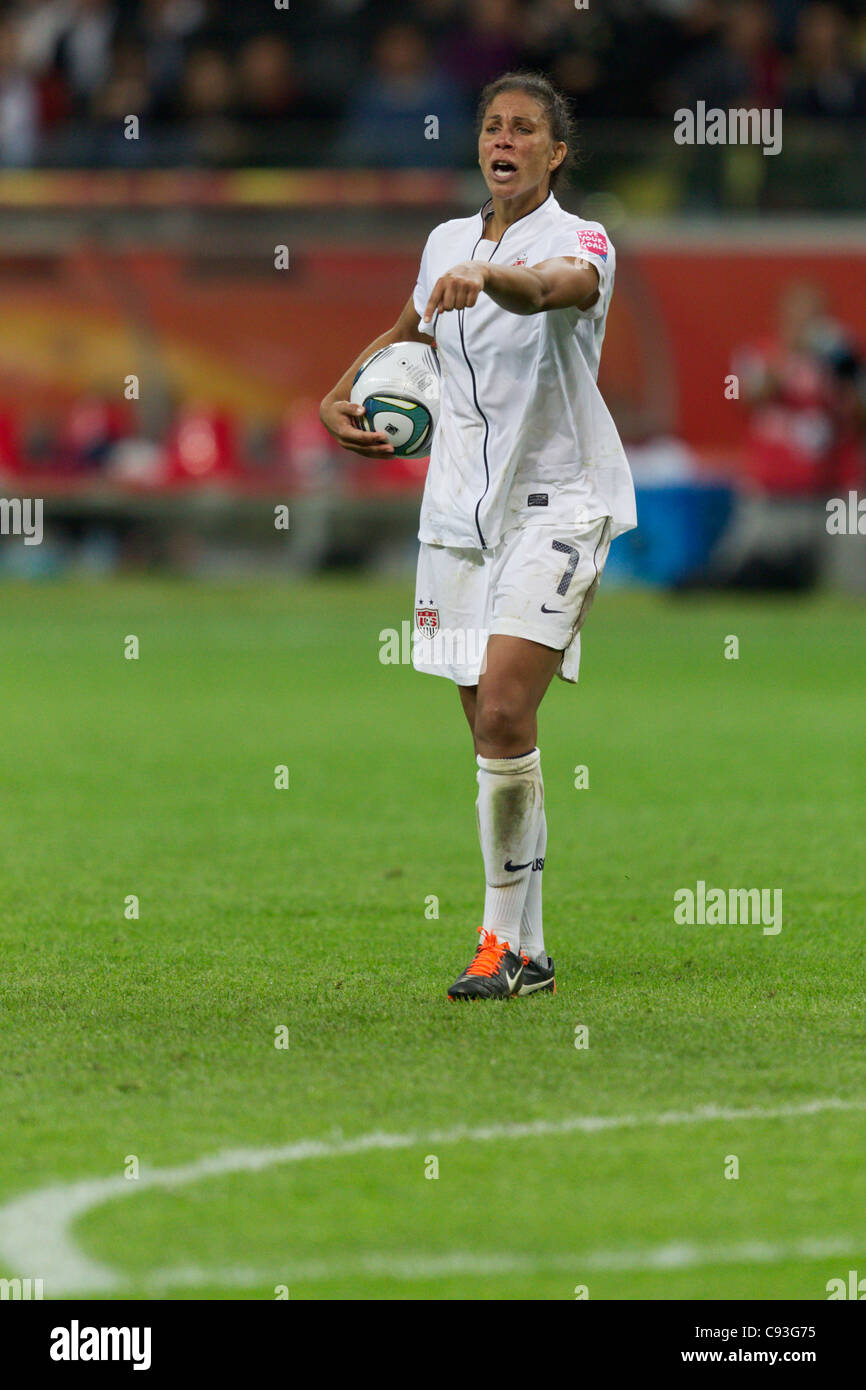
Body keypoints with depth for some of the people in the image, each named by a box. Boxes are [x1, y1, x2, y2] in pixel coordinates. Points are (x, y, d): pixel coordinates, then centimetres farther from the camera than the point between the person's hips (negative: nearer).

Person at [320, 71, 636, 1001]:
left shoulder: (580, 242, -9)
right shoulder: (446, 243, 11)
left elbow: (558, 287, -35)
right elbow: (407, 332, 32)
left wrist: (490, 277, -55)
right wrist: (337, 398, 17)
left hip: (555, 504, -6)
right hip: (460, 506, 6)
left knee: (503, 713, -19)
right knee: (492, 731, 5)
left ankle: (504, 938, -11)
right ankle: (527, 953, 12)